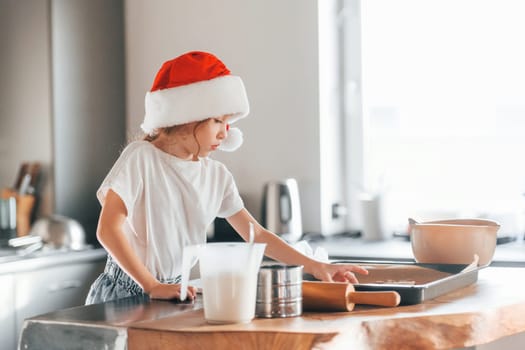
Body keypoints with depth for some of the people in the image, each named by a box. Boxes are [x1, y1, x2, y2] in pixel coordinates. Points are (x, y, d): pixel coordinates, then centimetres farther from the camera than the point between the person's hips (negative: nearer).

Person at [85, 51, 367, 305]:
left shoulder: (217, 176, 6)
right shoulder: (140, 158, -10)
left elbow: (256, 234, 9)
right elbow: (108, 229, -15)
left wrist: (314, 266, 0)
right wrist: (153, 286, -20)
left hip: (181, 293, 5)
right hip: (129, 291, -5)